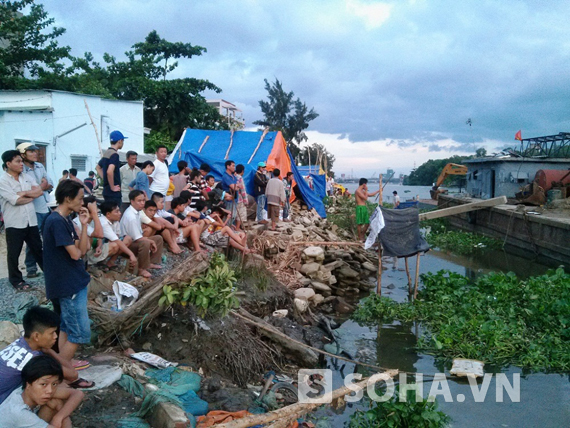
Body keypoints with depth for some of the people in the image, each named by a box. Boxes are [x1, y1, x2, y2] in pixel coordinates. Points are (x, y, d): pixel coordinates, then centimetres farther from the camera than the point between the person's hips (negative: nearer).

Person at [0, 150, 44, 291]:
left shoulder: (26, 177, 8)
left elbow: (40, 191, 0)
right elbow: (15, 200, -20)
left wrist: (24, 193, -13)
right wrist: (31, 196, -5)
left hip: (31, 221, 5)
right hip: (14, 223, -5)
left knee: (38, 249, 17)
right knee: (14, 254, 9)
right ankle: (16, 280, 23)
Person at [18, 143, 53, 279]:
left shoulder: (40, 166, 8)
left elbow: (50, 184, 10)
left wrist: (45, 186, -11)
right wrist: (41, 187, -14)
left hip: (46, 208, 7)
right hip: (33, 211, -7)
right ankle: (31, 269, 15)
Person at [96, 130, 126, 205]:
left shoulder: (106, 153, 13)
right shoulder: (114, 154, -15)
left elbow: (98, 167, 27)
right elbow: (110, 172, -30)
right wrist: (112, 187, -19)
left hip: (106, 190, 9)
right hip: (113, 193, -9)